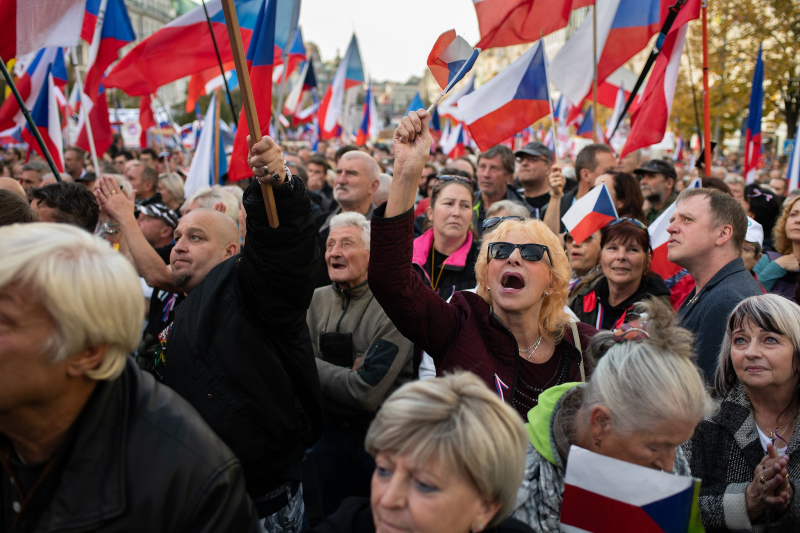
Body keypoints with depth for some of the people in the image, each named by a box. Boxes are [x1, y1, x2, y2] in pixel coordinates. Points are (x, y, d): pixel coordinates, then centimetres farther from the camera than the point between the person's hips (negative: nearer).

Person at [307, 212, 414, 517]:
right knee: (329, 519, 13)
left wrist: (312, 365, -10)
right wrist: (348, 373, -19)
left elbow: (368, 393, -21)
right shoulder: (315, 301, 2)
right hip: (330, 432, 4)